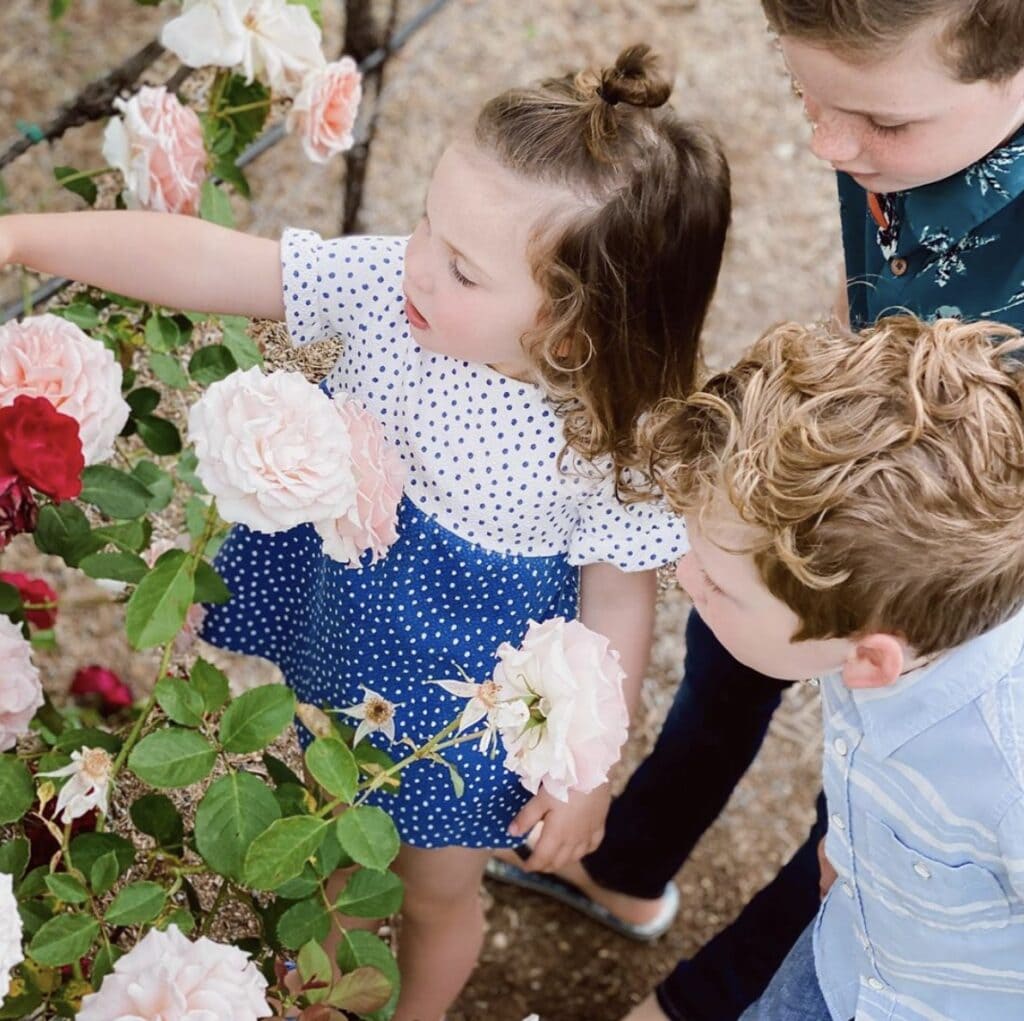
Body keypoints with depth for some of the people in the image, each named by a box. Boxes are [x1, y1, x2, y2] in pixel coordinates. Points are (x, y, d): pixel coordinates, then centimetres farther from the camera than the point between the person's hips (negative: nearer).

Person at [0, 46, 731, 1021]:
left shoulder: (616, 448, -31)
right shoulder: (386, 286, -25)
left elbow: (617, 603, -17)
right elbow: (203, 262, -26)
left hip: (461, 708, -4)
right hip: (330, 627, 4)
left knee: (437, 889, 23)